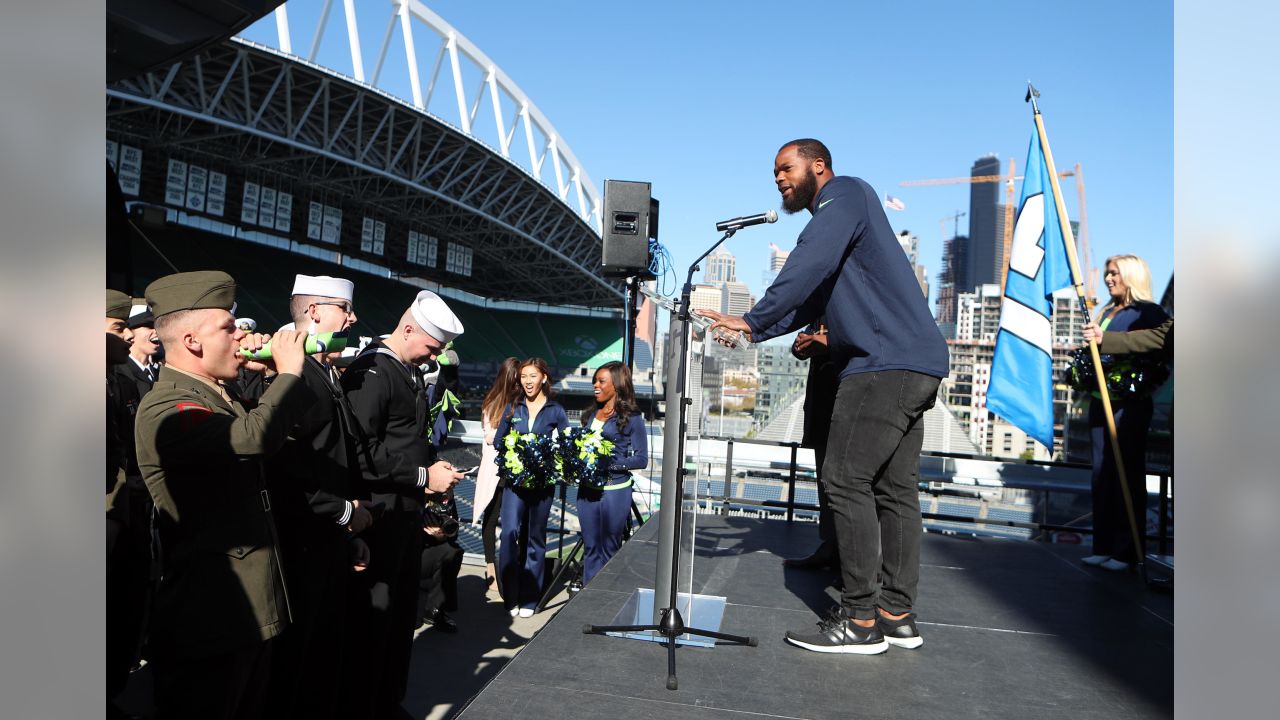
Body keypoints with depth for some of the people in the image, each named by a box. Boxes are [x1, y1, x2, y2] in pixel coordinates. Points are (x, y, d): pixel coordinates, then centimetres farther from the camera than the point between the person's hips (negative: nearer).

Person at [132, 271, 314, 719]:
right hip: (208, 619, -10)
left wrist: (266, 372, 8)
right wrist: (289, 371, -20)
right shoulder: (165, 409, -20)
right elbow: (256, 435, -37)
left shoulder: (222, 394, 12)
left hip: (250, 609, 10)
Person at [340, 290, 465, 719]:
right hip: (380, 513, -9)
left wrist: (433, 466, 4)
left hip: (408, 512, 9)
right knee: (373, 618, 2)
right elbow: (362, 453, -24)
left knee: (402, 613, 18)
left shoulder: (411, 373, 12)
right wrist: (423, 476, -18)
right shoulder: (370, 372, -16)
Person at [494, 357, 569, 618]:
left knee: (535, 539, 7)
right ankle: (510, 597, -2)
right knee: (510, 533, -13)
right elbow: (498, 440, 14)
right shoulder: (513, 408, 8)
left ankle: (529, 599, 17)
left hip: (541, 482, -1)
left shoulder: (555, 411, 2)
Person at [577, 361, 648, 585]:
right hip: (587, 488, 6)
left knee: (609, 550, 6)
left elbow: (641, 459, -9)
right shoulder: (591, 415, 12)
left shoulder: (631, 418, -6)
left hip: (615, 491, -6)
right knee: (590, 548, 12)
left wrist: (610, 464, -19)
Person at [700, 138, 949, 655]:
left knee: (846, 480, -10)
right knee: (893, 489, 9)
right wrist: (755, 332, 10)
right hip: (913, 367, 10)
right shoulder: (834, 218, 27)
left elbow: (807, 269, -21)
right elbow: (811, 301, 22)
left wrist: (754, 321, -19)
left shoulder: (845, 193, -3)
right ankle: (897, 616, 14)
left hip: (886, 364, -10)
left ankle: (861, 621, -5)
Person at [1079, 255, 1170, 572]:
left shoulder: (1148, 313, -5)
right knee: (1102, 472, 8)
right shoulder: (1108, 312, 18)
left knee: (1127, 474, -2)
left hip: (1129, 403, -7)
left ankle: (1127, 552, 5)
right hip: (1100, 400, 7)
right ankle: (1104, 546, 15)